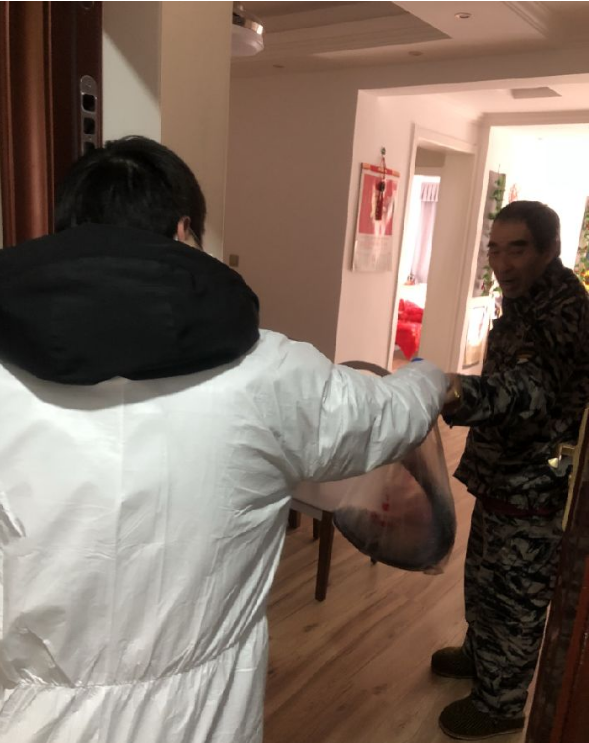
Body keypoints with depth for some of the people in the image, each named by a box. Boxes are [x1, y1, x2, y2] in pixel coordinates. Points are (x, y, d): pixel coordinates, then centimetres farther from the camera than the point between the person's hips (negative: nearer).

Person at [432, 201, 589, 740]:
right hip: (504, 476, 9)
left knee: (515, 597, 9)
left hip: (534, 489, -9)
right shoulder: (529, 302, 6)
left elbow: (528, 385, -47)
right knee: (484, 578, 25)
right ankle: (481, 655, 49)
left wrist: (460, 394, -65)